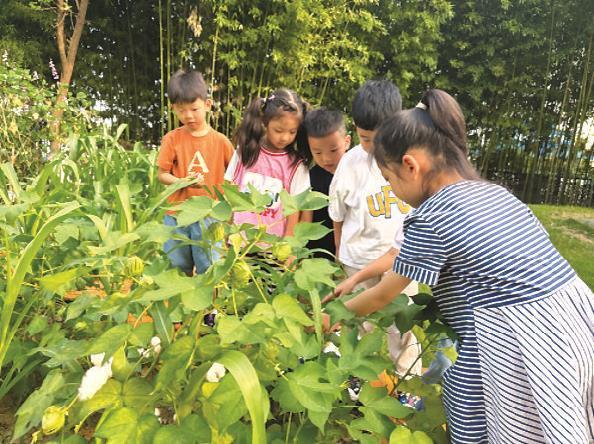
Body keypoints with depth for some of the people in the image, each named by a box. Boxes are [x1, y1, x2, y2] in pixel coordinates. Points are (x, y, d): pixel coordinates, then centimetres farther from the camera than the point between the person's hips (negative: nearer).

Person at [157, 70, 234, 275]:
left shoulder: (220, 141, -2)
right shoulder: (172, 139, -1)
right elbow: (162, 174, 2)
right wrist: (182, 182, -18)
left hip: (210, 216, -1)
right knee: (178, 269, 14)